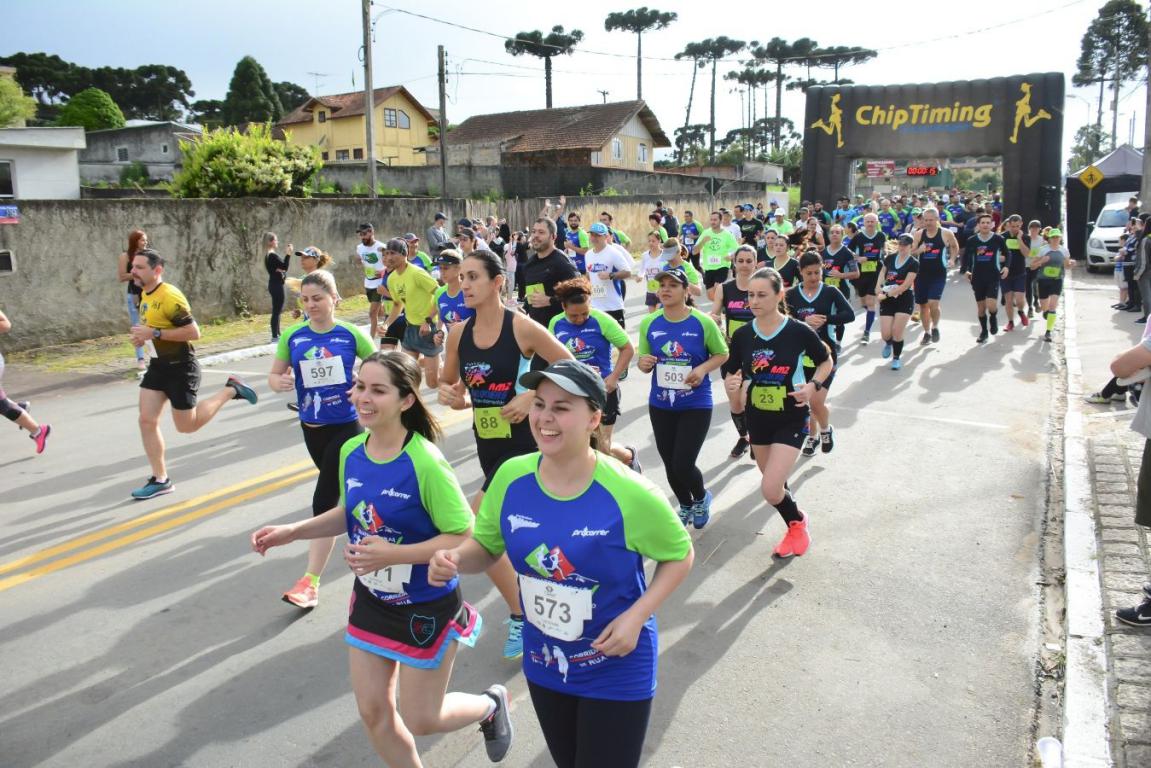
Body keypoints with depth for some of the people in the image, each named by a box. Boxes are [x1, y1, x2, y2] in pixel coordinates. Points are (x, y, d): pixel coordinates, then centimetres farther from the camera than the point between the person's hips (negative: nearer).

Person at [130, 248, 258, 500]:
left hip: (181, 367, -8)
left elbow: (193, 332, -25)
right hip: (158, 365, 8)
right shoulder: (145, 294, 8)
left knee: (186, 426, 2)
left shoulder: (170, 297, -22)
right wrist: (143, 336, 6)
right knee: (147, 421, 1)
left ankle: (231, 390, 18)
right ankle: (160, 480, 10)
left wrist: (154, 333, -26)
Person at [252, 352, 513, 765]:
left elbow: (464, 537, -24)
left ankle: (491, 705, 41)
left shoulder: (425, 463, -28)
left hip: (428, 607, -6)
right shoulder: (351, 452, -7)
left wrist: (393, 554, -32)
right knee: (374, 712, 15)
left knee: (420, 721, 11)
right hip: (371, 600, 6)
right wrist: (291, 531, -1)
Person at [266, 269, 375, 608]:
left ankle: (311, 581, -4)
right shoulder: (292, 336, -1)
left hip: (345, 427, -4)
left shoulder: (351, 334, -8)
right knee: (344, 492, 22)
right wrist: (279, 382, -18)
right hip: (311, 427, 4)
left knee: (324, 500, -9)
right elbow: (274, 375, 5)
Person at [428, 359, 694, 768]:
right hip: (543, 665, 5)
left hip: (616, 672, -4)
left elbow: (679, 555, -8)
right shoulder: (512, 477, -13)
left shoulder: (629, 494, -25)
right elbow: (485, 546, 2)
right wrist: (454, 558, -20)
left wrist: (636, 617, -20)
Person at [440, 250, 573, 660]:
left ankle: (520, 616, 6)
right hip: (486, 441, 6)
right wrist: (450, 395, -8)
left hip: (523, 441, -6)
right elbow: (448, 383, 14)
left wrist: (530, 396, -20)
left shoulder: (522, 327, -15)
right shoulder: (458, 333, 1)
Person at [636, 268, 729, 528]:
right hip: (660, 405, 4)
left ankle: (701, 498, 28)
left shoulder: (703, 322, -12)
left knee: (683, 465, -8)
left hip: (696, 405, -4)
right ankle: (685, 506, 44)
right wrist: (643, 363, -19)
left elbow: (722, 354, 1)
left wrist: (703, 369, -18)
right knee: (670, 465, 14)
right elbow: (644, 361, 5)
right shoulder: (649, 323, -4)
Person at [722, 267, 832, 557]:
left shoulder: (799, 331, -16)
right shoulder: (742, 335, -7)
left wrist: (813, 386, -17)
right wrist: (731, 383, -20)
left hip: (792, 418, -4)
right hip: (757, 417, 5)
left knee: (770, 490, -14)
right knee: (773, 484, 18)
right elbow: (731, 373, 3)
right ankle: (794, 527, 47)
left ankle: (798, 523, 18)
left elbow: (826, 361, 0)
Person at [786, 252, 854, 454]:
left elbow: (849, 314, -14)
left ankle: (826, 430, 20)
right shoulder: (792, 294, -1)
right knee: (805, 402, 10)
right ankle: (812, 436, 36)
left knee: (817, 401, -12)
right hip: (801, 355, 2)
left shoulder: (830, 292, -3)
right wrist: (805, 321, -27)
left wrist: (824, 320, -24)